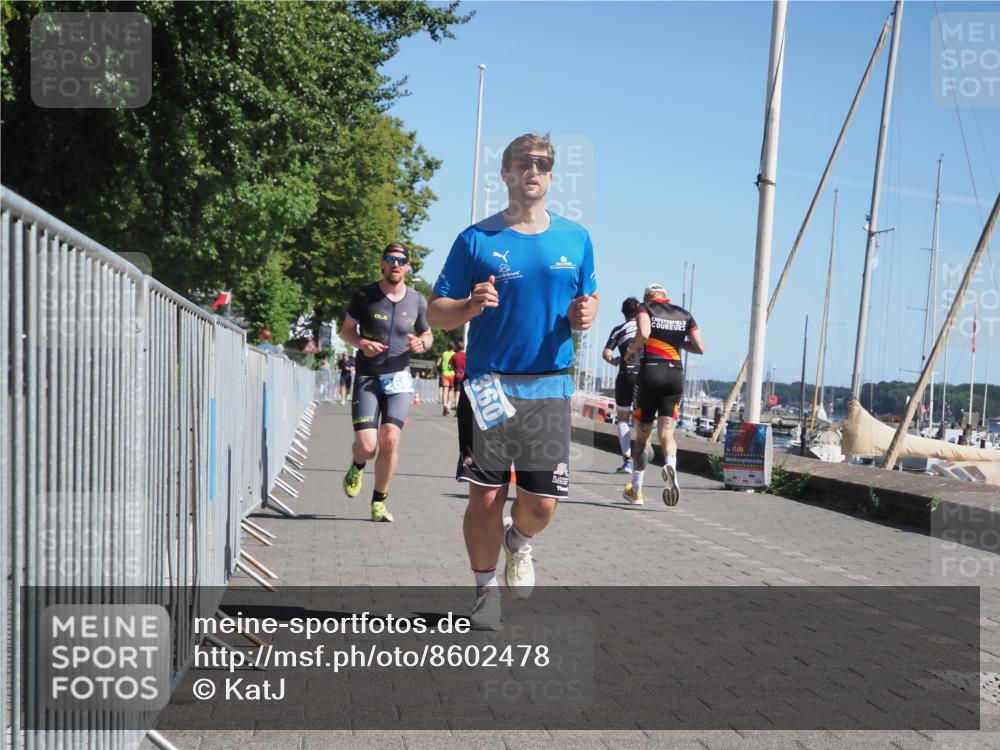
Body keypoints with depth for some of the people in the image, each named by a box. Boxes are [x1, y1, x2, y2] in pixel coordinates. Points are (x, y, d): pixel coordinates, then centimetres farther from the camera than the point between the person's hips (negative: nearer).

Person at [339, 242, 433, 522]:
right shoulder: (364, 296, -1)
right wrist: (361, 343, -13)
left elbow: (427, 334, 19)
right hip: (367, 378, -1)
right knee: (367, 446, -13)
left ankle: (379, 502, 5)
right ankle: (357, 467, 27)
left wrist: (422, 343, -6)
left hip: (399, 378, 2)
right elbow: (346, 330, 8)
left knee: (390, 440, -14)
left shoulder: (417, 301, 6)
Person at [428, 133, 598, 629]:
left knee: (543, 502, -2)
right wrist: (470, 306, -20)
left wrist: (585, 314, -5)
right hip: (488, 387, -2)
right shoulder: (477, 239, 1)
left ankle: (519, 542, 34)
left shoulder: (575, 238, 9)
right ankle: (486, 590, 21)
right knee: (486, 496, -2)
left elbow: (589, 299, 19)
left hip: (550, 388, 2)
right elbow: (436, 313, 2)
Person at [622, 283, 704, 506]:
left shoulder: (645, 308, 4)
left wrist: (630, 351, 1)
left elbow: (643, 333, -17)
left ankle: (635, 490, 18)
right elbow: (700, 348, 9)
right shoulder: (684, 314, 14)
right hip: (675, 374, 2)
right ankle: (671, 465, -35)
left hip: (650, 371, -2)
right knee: (666, 432, -1)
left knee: (642, 435, 9)